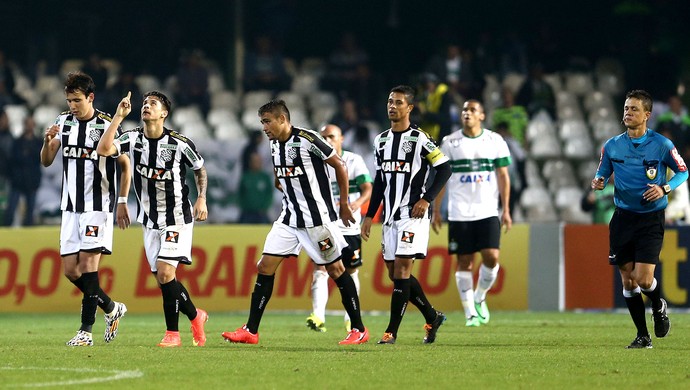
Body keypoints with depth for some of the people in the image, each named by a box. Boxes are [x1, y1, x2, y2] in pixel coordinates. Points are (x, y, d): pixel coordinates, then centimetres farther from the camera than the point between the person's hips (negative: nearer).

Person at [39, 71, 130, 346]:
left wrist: (122, 202, -5)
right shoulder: (64, 122, 7)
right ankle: (112, 309, 23)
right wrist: (48, 141, -14)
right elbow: (46, 162, 7)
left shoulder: (106, 125, -8)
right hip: (71, 207, 6)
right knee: (70, 269, 3)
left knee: (88, 263, -14)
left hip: (97, 206, -6)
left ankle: (86, 330, -14)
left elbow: (125, 166, -1)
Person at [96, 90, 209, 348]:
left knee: (165, 273, -16)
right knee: (162, 278, 5)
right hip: (150, 220, 5)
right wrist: (118, 116, -21)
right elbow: (103, 149, -21)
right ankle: (195, 316, 27)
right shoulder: (133, 139, -3)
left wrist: (201, 199, -8)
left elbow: (200, 169, 6)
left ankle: (172, 333, -6)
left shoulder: (179, 143, -11)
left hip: (177, 219, -5)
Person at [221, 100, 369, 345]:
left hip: (317, 218, -7)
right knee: (265, 267, 0)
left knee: (335, 269, -1)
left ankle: (359, 330, 9)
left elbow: (340, 166, -8)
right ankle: (250, 331, 1)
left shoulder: (307, 140, -15)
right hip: (289, 218, 7)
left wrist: (344, 204, -3)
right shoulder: (274, 144, 7)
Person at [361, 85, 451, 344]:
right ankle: (432, 317, 24)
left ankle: (392, 331, -13)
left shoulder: (420, 139, -7)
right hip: (390, 216, 7)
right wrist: (369, 216, 16)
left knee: (402, 269, -12)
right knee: (394, 272, 7)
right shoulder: (381, 141, 13)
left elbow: (444, 169, -6)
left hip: (412, 215, -7)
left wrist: (426, 199, -14)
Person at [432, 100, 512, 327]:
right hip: (459, 213, 0)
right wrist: (436, 210, 3)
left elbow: (503, 176, 6)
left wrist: (506, 210, 1)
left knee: (492, 257, -11)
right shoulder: (450, 143, 4)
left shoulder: (495, 141, 5)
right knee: (464, 262, -1)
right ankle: (470, 313, 6)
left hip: (488, 212, 0)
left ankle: (480, 298, 14)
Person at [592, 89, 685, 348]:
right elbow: (602, 173, 14)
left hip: (651, 219, -3)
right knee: (628, 279, 2)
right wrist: (598, 182, -10)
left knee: (643, 279, -13)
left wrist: (664, 189, -13)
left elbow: (683, 171, 5)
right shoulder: (612, 146, 2)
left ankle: (659, 308, 22)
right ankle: (643, 336, 14)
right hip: (623, 217, 3)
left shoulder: (661, 145, -6)